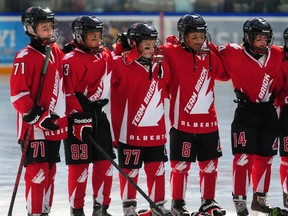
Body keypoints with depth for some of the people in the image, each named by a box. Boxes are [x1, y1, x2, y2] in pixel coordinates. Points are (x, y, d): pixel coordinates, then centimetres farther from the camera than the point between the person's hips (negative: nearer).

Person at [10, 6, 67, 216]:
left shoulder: (57, 52, 11)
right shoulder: (26, 57, -13)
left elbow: (63, 84, 25)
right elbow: (18, 93, -17)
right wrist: (36, 117, -21)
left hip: (55, 125, 8)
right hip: (34, 127, -8)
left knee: (50, 171, 13)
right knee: (37, 171, -9)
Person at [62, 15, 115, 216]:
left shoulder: (106, 55, 11)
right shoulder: (71, 60, -11)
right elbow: (67, 92, -16)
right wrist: (80, 117, -20)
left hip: (99, 114, 7)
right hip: (78, 116, -7)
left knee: (104, 162, 7)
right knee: (79, 165, -3)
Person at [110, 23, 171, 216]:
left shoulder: (161, 65, 8)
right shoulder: (121, 65, -10)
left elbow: (166, 91, 20)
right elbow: (113, 96, -8)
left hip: (156, 131, 5)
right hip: (129, 130, -5)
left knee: (157, 168, 10)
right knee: (130, 169, 4)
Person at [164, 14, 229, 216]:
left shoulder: (210, 56, 9)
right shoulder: (173, 54, -8)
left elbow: (224, 74, 23)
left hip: (209, 122, 5)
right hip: (182, 121, -5)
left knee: (210, 164, 11)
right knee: (181, 165, 3)